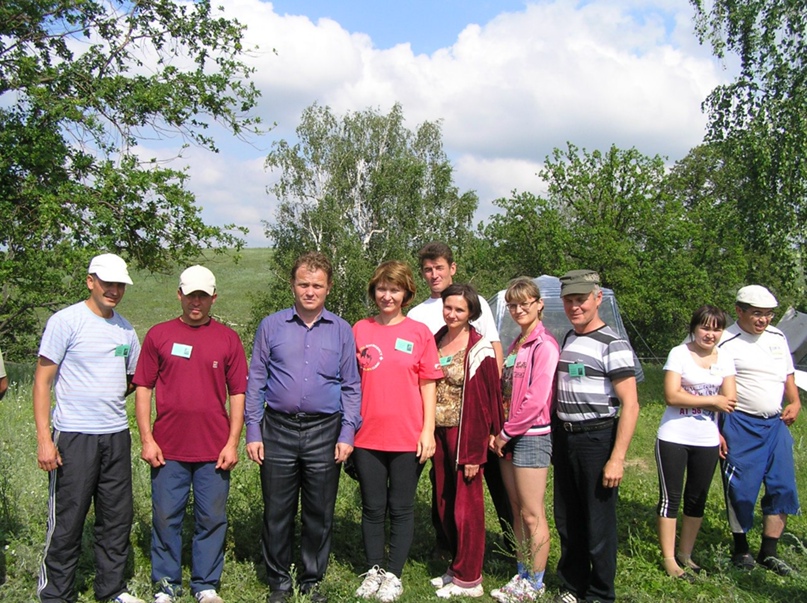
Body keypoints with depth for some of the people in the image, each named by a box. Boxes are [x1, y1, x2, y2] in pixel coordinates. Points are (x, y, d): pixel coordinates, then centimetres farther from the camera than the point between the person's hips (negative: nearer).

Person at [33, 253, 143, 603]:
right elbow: (42, 380, -9)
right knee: (67, 521, 1)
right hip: (73, 436, -5)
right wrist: (44, 438, -14)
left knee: (117, 518, 12)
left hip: (116, 436, 6)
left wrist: (109, 400, 7)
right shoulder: (65, 321, -7)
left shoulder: (126, 329, 9)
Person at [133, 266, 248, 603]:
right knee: (166, 518, 7)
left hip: (214, 451, 0)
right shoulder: (158, 335, 4)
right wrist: (147, 439, -2)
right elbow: (143, 388, 5)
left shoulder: (228, 339, 5)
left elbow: (237, 393, 5)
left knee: (212, 519, 7)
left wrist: (232, 443, -1)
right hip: (168, 449, 0)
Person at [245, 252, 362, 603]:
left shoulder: (341, 331, 6)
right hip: (279, 430, 0)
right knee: (278, 512, 7)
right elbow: (256, 382, 5)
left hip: (325, 432, 0)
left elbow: (351, 387, 7)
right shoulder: (271, 326, 4)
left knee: (319, 514, 9)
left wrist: (347, 435, -2)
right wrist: (253, 433, 0)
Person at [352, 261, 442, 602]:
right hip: (367, 436, 2)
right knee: (372, 508, 11)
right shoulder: (359, 330, 4)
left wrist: (428, 431, -5)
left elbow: (428, 385, 1)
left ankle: (394, 575, 21)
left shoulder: (419, 333, 0)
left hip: (407, 438, -1)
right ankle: (373, 571, 25)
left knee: (401, 509, 8)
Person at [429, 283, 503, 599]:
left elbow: (482, 402, -14)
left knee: (466, 506, 2)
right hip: (439, 432, 7)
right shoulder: (436, 340, 8)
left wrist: (474, 452, -16)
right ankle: (458, 566, 29)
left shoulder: (479, 349, -12)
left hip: (465, 434, -7)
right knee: (444, 503, 13)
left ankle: (468, 579, 14)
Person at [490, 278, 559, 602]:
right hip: (509, 437, 8)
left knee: (532, 514, 0)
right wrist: (499, 433, 7)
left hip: (532, 436, -8)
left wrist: (506, 432, -11)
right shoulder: (516, 346, 15)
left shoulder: (544, 345, -12)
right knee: (517, 511, 14)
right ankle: (521, 575, 24)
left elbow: (536, 400, -18)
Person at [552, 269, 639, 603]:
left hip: (596, 439, -7)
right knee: (567, 520, 15)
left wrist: (617, 459, -20)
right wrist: (557, 436, 12)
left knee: (598, 525, 3)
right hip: (564, 437, 7)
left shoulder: (613, 345, -13)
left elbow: (630, 405, -16)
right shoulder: (567, 339, 11)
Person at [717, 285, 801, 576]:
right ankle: (741, 549, 18)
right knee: (741, 489, 1)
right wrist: (716, 431, -14)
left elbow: (788, 375, 22)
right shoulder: (726, 342, -10)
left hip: (776, 423, 6)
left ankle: (769, 552, 16)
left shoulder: (778, 337, 11)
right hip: (739, 424, -6)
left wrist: (795, 401, 4)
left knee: (783, 487, 4)